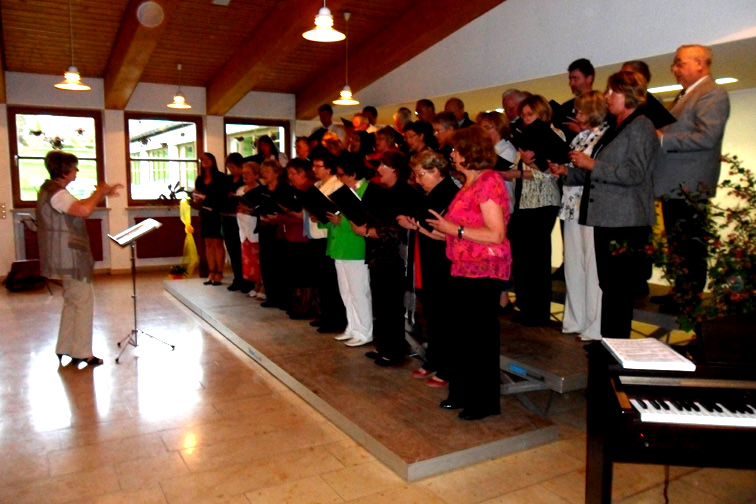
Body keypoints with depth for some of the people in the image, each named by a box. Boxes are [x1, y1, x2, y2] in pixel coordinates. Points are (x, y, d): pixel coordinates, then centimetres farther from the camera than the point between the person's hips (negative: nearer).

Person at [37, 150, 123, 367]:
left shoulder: (53, 190, 13)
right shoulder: (56, 193, -20)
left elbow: (80, 206, 24)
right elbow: (84, 210, -37)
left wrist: (103, 194, 13)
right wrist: (99, 192, -20)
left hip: (67, 257, 11)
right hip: (70, 258, -11)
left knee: (72, 302, 18)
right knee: (84, 302, -2)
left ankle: (65, 349, 25)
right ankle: (82, 353, 5)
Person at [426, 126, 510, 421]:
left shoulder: (489, 182, -13)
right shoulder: (470, 184, 15)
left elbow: (496, 234, -21)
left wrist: (455, 229, -19)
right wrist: (439, 231, 9)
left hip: (485, 271, -9)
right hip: (465, 269, 9)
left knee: (481, 335, 0)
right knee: (463, 332, 15)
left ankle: (486, 402, 14)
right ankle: (463, 393, 28)